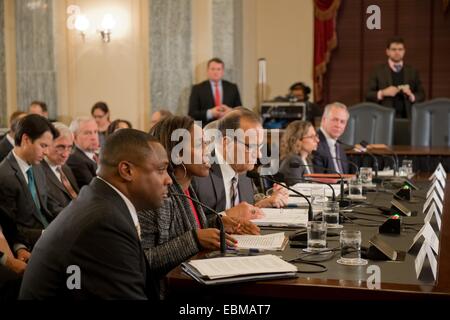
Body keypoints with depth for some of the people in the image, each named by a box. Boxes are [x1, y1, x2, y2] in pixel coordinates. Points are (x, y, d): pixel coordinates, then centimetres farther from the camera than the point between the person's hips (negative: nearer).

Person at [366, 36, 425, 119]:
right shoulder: (378, 71, 7)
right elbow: (368, 95, 3)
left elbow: (421, 96, 12)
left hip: (407, 117, 2)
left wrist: (411, 95, -8)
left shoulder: (413, 72, 13)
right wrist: (382, 93, -13)